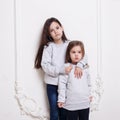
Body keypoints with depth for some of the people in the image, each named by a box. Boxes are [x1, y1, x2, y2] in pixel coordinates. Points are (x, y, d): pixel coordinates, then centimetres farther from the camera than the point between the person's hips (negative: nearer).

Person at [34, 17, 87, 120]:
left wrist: (79, 65, -24)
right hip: (52, 84, -2)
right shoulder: (48, 47, -7)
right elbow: (45, 66, -14)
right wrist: (62, 69, -25)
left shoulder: (69, 44, 0)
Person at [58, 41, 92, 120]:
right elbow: (62, 84, -9)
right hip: (71, 104, -4)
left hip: (85, 102, 4)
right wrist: (61, 99, -10)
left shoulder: (85, 67, 4)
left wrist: (89, 94, 20)